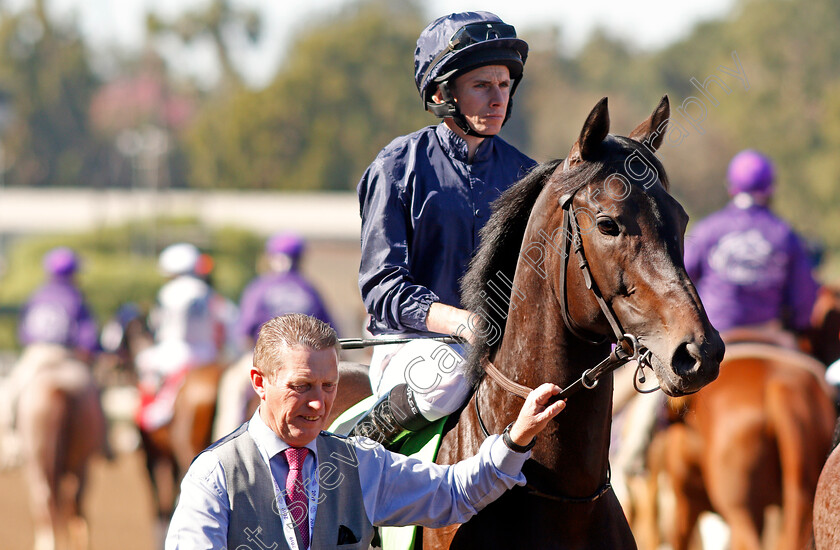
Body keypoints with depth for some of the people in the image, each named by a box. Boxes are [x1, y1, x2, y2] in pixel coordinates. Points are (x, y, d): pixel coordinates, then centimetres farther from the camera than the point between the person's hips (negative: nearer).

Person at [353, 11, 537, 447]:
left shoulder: (523, 174, 12)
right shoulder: (398, 167, -2)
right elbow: (382, 286, -8)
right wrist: (462, 322, -23)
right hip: (414, 343, -4)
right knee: (448, 378, -37)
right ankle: (362, 444, -11)